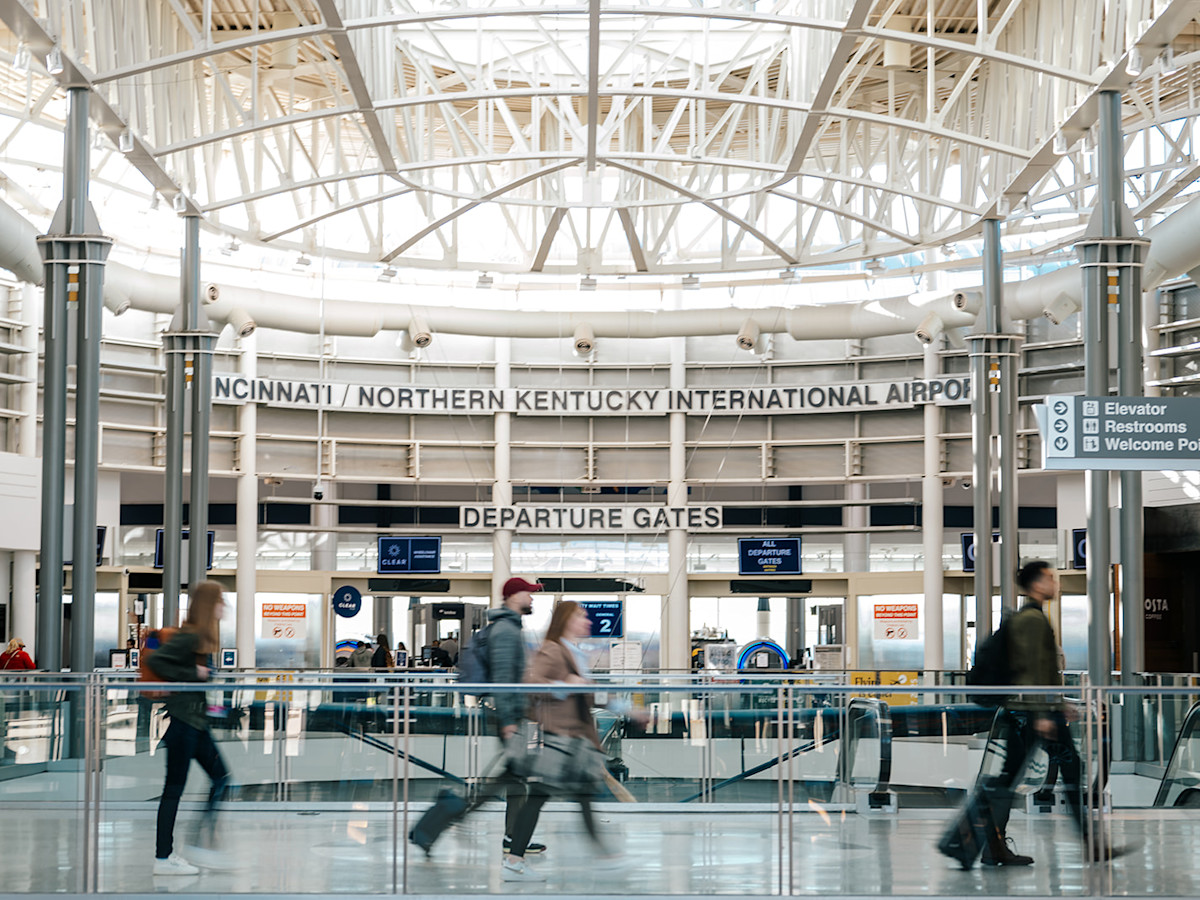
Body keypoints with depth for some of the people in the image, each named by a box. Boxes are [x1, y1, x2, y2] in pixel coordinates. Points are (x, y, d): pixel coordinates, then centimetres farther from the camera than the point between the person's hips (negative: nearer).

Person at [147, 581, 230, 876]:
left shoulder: (204, 638, 11)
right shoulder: (189, 637, -16)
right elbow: (155, 661, -23)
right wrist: (192, 674, -20)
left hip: (196, 721, 10)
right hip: (182, 719, -10)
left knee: (221, 777, 11)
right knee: (174, 787, -3)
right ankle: (163, 858, 3)